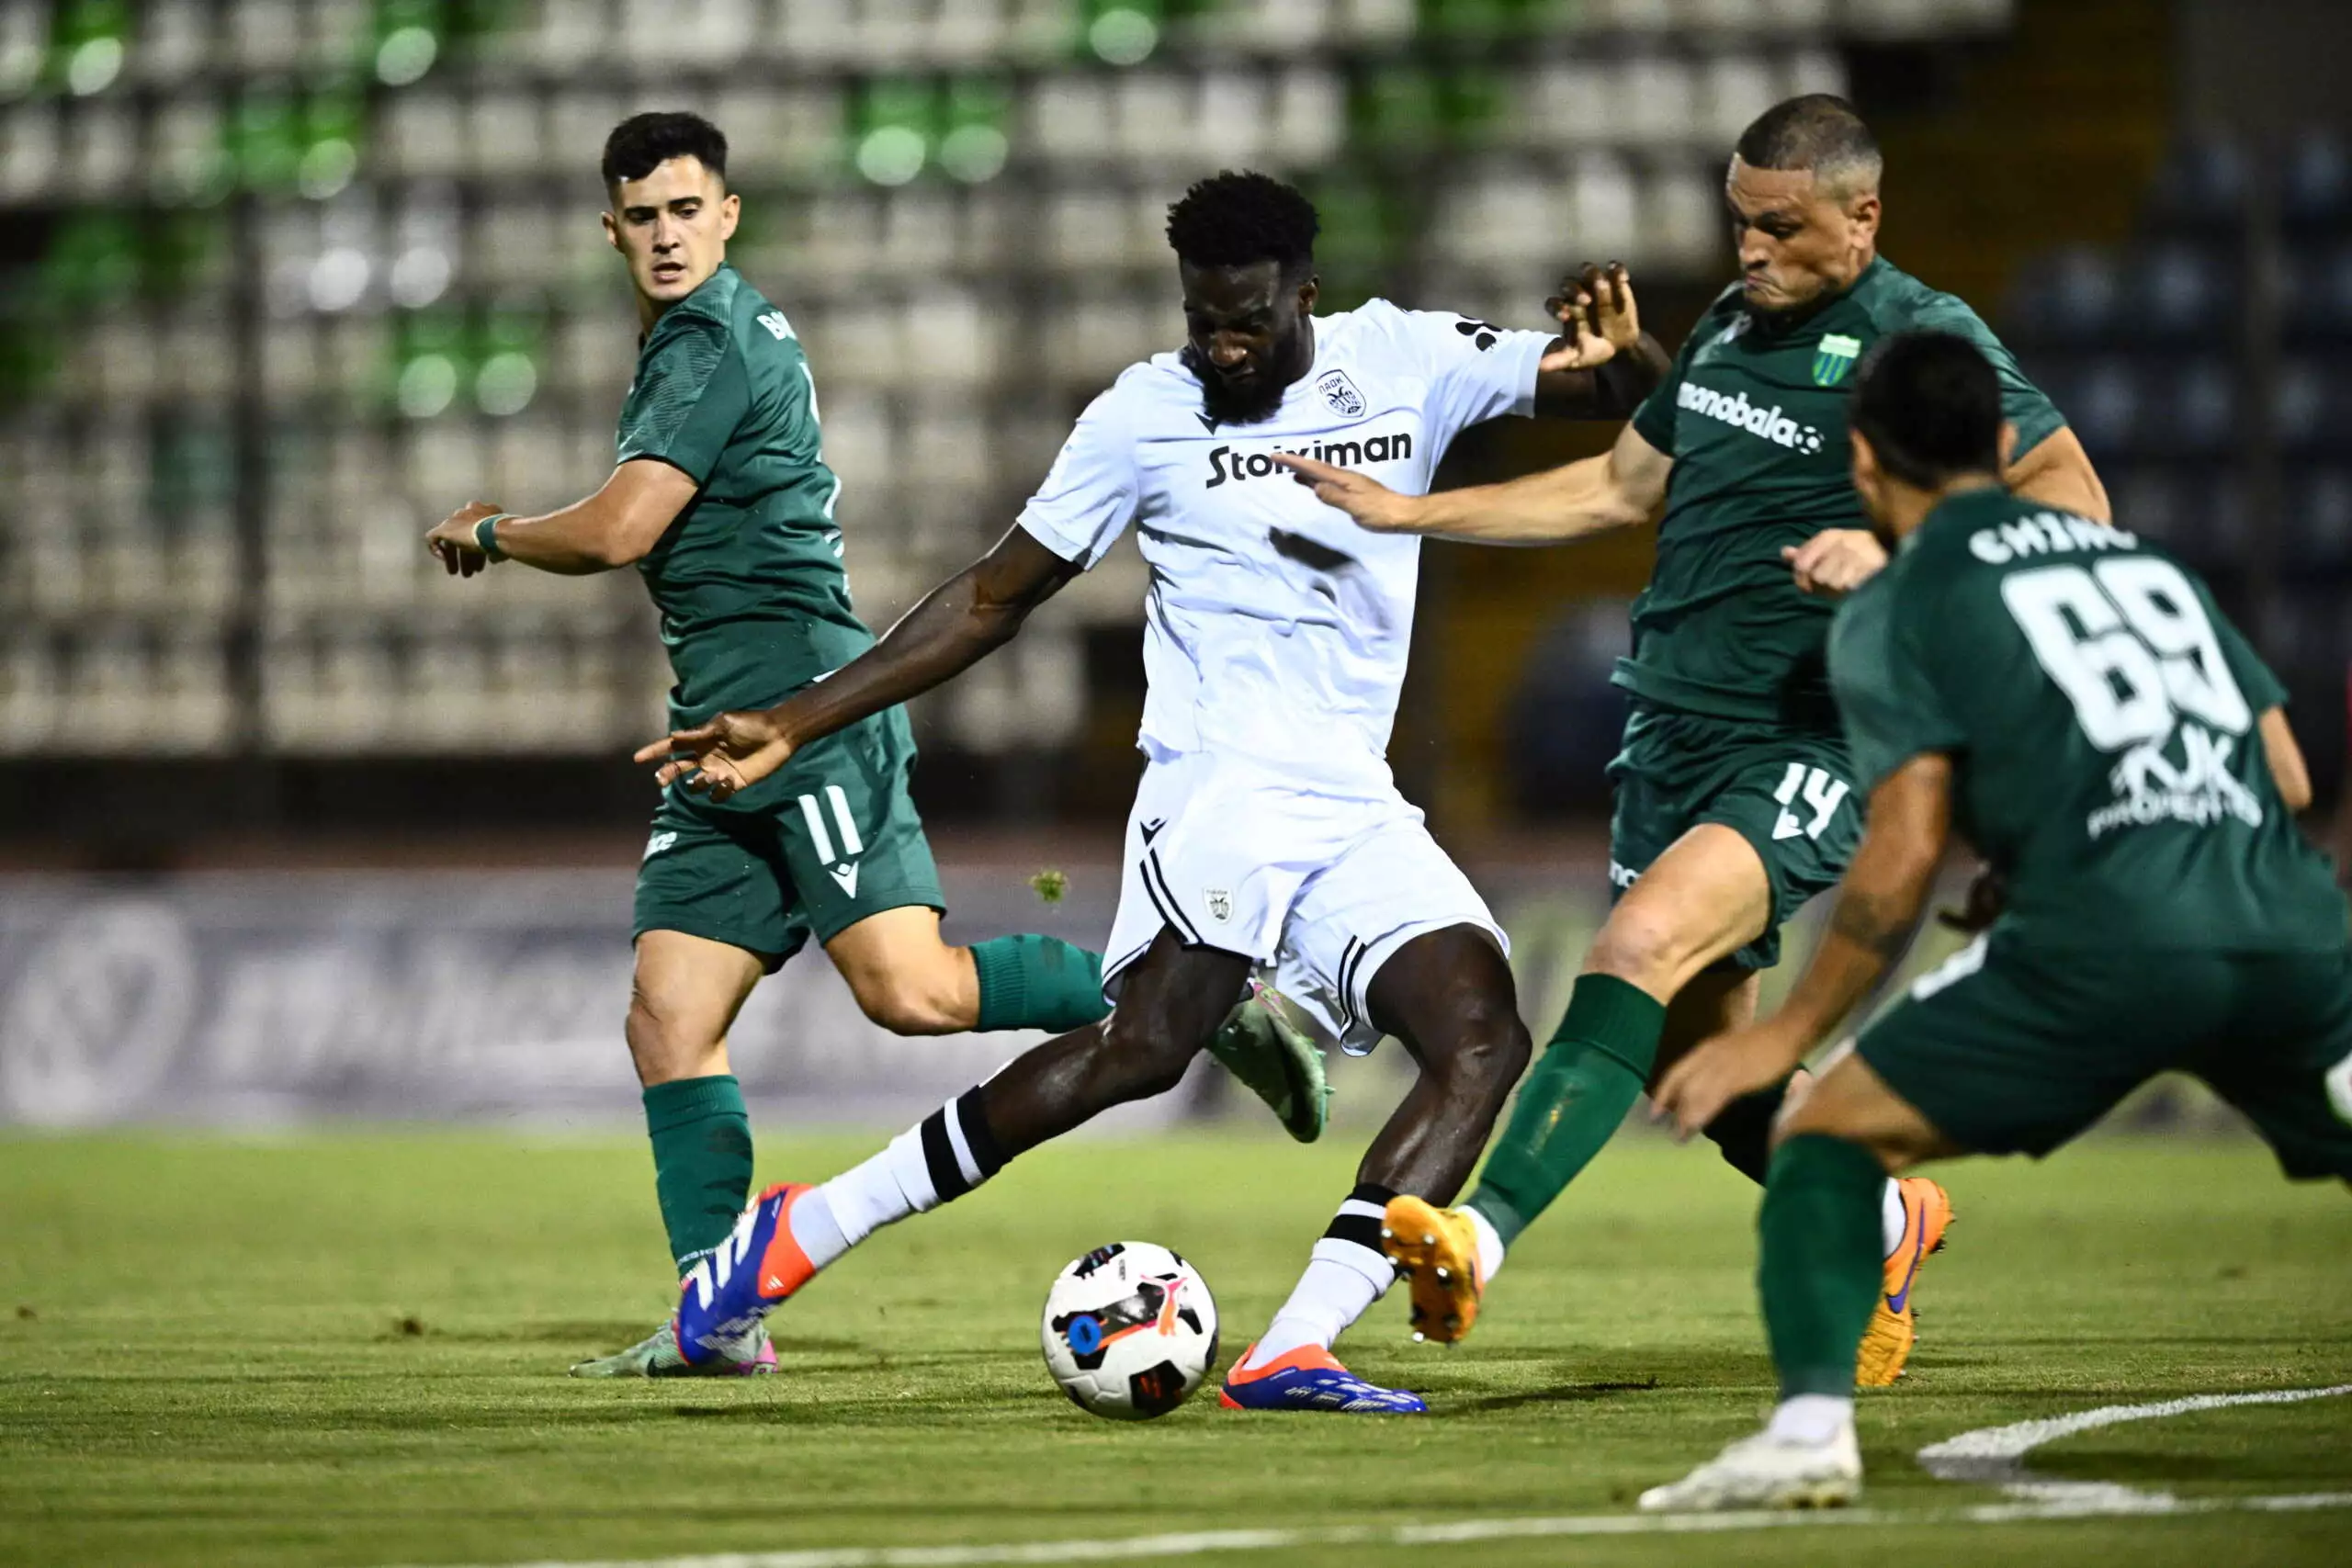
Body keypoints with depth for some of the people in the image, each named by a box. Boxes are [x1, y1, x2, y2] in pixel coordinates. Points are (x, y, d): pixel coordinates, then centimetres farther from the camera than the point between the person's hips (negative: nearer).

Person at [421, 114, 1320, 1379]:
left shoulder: (713, 347, -10)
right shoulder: (692, 340, 20)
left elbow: (616, 534, -16)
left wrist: (487, 536, 1)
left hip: (807, 711, -10)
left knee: (910, 990, -19)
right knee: (668, 1018, 1)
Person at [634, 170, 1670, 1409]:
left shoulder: (1407, 363, 9)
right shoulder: (1147, 415, 2)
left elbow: (1635, 401, 9)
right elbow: (994, 598, 9)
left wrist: (1619, 356, -19)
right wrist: (792, 725, 6)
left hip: (1358, 814, 5)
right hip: (1222, 784, -5)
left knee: (1483, 1041, -16)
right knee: (1144, 1043, -26)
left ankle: (1290, 1354, -23)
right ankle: (800, 1233, -18)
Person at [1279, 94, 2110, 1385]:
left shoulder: (1921, 339, -8)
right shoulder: (1730, 326, 13)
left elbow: (2072, 502, -11)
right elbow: (1623, 485, 26)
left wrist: (1898, 553, -25)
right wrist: (1409, 513, 22)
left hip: (1810, 748, -8)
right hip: (1671, 729, 8)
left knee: (1643, 943, -29)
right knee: (1696, 1056, 11)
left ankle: (1483, 1234, -40)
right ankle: (1888, 1217, 37)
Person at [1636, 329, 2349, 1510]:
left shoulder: (1893, 610, 11)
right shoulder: (2143, 558, 27)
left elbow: (1906, 852, 0)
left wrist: (1788, 1037, 8)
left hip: (2106, 949, -4)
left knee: (1829, 1136, 10)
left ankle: (1810, 1426, -9)